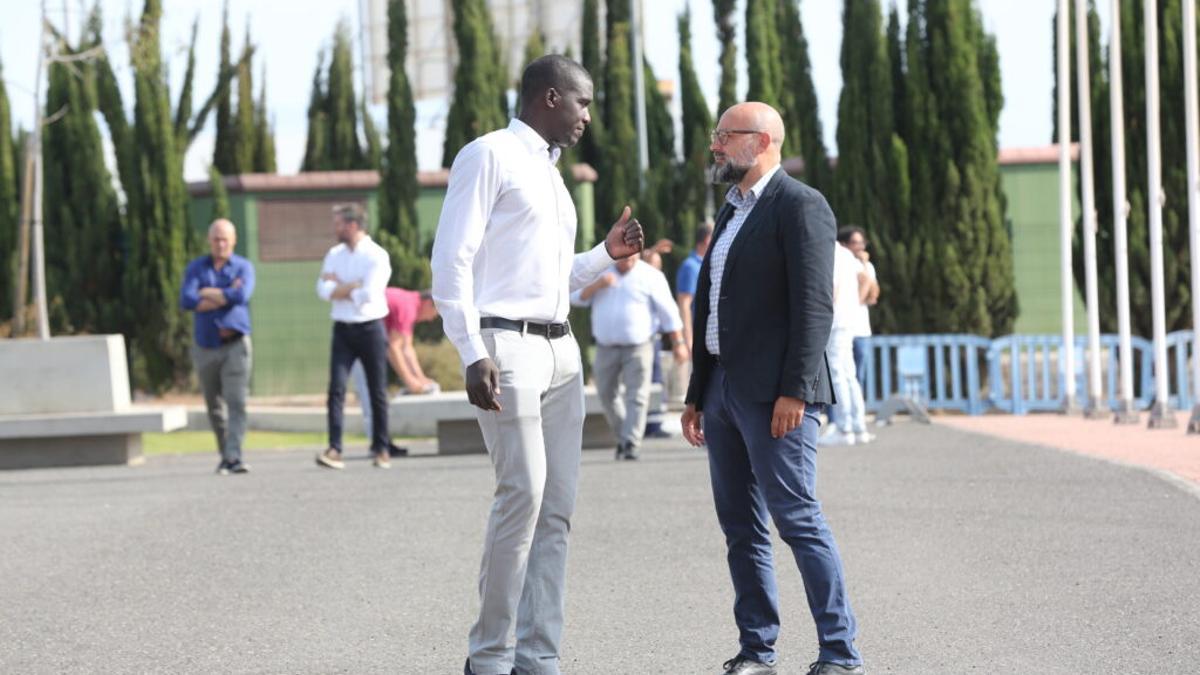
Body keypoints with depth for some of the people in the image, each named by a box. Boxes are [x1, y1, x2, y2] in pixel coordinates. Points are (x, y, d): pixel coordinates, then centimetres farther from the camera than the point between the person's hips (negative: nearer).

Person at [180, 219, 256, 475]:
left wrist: (207, 293, -7)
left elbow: (241, 295, -16)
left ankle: (235, 457, -19)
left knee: (236, 402, -14)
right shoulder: (196, 268, 7)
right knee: (214, 406, 9)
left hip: (235, 344, -2)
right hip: (205, 345, 2)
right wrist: (225, 295, -11)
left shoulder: (244, 267, 4)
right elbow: (186, 301, -9)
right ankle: (225, 456, 21)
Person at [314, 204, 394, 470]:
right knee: (336, 388, -9)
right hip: (343, 329, 4)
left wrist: (338, 288, -5)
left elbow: (368, 295, -16)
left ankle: (381, 448, 14)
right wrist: (354, 287, -12)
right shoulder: (334, 255, 11)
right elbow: (323, 290, -1)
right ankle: (334, 449, -13)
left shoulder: (377, 256, -6)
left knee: (378, 391, 3)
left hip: (370, 328, -4)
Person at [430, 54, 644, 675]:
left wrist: (607, 255, 12)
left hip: (559, 350, 9)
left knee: (556, 506, 3)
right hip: (506, 345, -8)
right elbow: (452, 260, -11)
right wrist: (473, 355, -18)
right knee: (523, 493, -14)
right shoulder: (491, 156, -3)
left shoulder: (550, 174, 22)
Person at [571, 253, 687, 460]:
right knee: (607, 395, 8)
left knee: (637, 396, -13)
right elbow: (577, 298, 1)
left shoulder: (650, 276, -1)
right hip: (606, 347, 4)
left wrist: (678, 343, -4)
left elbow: (669, 312, 0)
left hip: (638, 347, -4)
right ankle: (622, 437, 26)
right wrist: (597, 285, -16)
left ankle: (631, 444, -17)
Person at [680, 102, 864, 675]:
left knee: (796, 517, -12)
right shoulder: (732, 211, 20)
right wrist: (696, 394, 19)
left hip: (774, 392, -9)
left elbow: (814, 304, -15)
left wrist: (794, 391, -21)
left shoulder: (800, 206, -7)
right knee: (739, 525, 8)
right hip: (724, 387, 9)